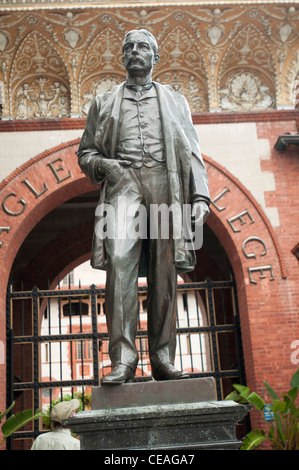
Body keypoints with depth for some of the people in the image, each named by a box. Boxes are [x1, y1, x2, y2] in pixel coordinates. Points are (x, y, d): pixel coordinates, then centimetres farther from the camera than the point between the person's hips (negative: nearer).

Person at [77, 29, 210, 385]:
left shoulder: (174, 101, 23)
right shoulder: (104, 103, 23)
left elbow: (191, 154, 15)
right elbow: (85, 153, 19)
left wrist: (200, 196, 1)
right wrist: (104, 164, -4)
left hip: (165, 185, 1)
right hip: (123, 183, -1)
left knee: (164, 274, -5)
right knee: (119, 262, -21)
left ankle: (162, 359, 0)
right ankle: (122, 358, -22)